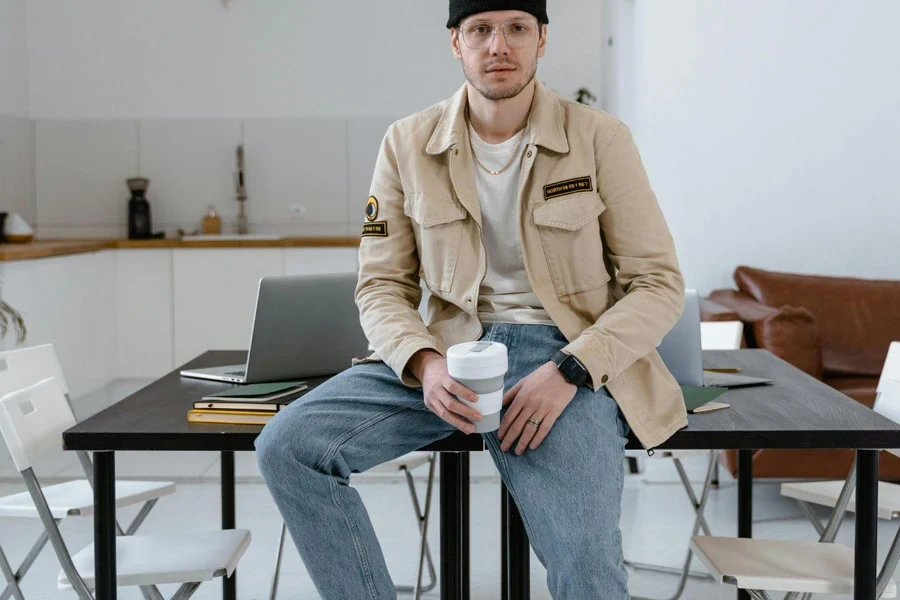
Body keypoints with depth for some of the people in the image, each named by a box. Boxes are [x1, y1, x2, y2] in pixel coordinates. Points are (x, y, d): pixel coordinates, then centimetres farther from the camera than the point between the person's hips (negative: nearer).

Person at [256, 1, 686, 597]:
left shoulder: (600, 138, -2)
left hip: (567, 357, -3)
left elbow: (659, 283, -2)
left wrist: (569, 371, -16)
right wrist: (424, 364, -15)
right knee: (287, 446, -18)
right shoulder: (407, 144, 4)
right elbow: (382, 286, 7)